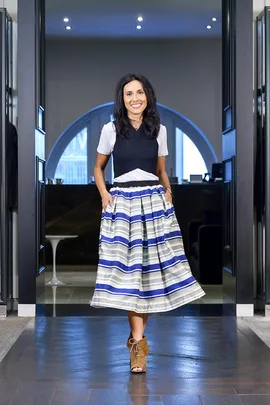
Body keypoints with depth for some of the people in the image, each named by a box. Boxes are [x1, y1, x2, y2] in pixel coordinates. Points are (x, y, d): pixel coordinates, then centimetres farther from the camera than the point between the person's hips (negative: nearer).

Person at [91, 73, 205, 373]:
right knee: (128, 268, -6)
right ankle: (138, 341, -1)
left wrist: (167, 191, 0)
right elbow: (98, 168, 13)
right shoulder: (111, 130, 2)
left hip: (154, 202, 2)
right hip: (122, 203, -2)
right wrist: (104, 194, -2)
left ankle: (136, 336, 11)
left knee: (151, 264, -1)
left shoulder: (159, 130, 7)